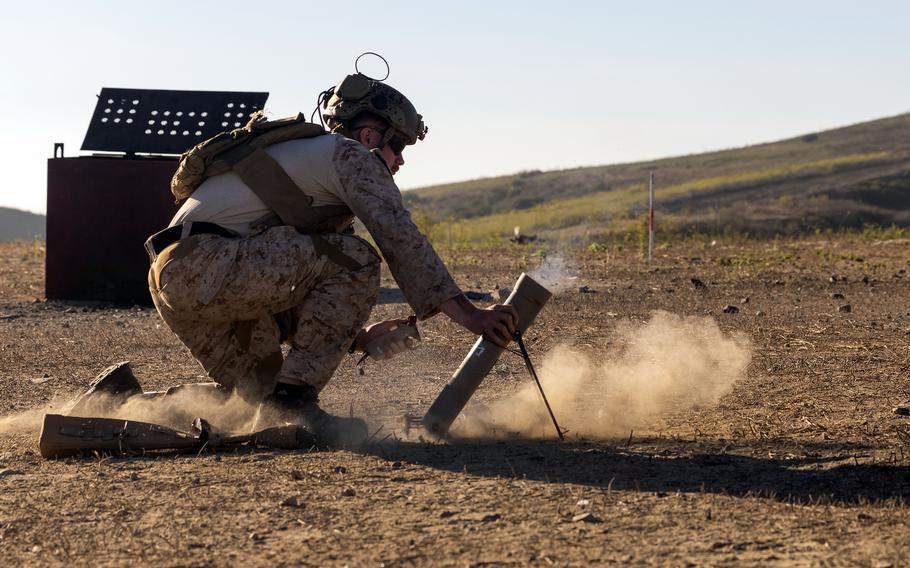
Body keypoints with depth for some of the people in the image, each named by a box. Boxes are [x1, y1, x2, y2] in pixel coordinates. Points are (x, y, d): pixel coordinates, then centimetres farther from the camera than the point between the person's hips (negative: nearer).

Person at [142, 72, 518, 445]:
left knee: (259, 395, 20)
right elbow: (400, 237, -9)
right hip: (207, 266, -10)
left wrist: (357, 338, 19)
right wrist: (468, 314, -12)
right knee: (355, 261, -12)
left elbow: (298, 292, 31)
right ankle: (296, 399, -13)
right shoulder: (350, 154, 5)